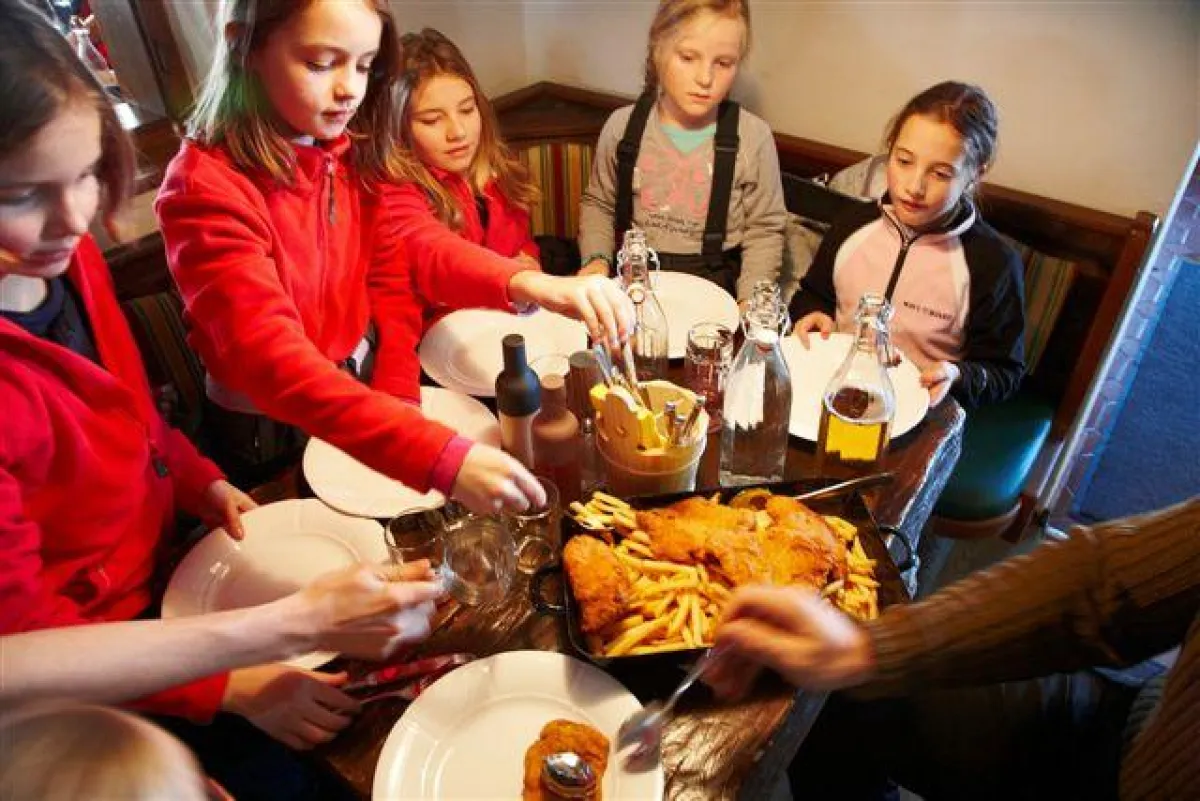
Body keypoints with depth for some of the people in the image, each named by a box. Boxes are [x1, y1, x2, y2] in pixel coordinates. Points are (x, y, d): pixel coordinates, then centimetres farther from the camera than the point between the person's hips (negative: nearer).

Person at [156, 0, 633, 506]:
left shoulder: (354, 148, -6)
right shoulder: (205, 188, -27)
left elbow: (392, 272, -9)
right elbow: (273, 360, -38)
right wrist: (439, 457, -49)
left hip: (366, 385, 5)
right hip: (268, 425, -5)